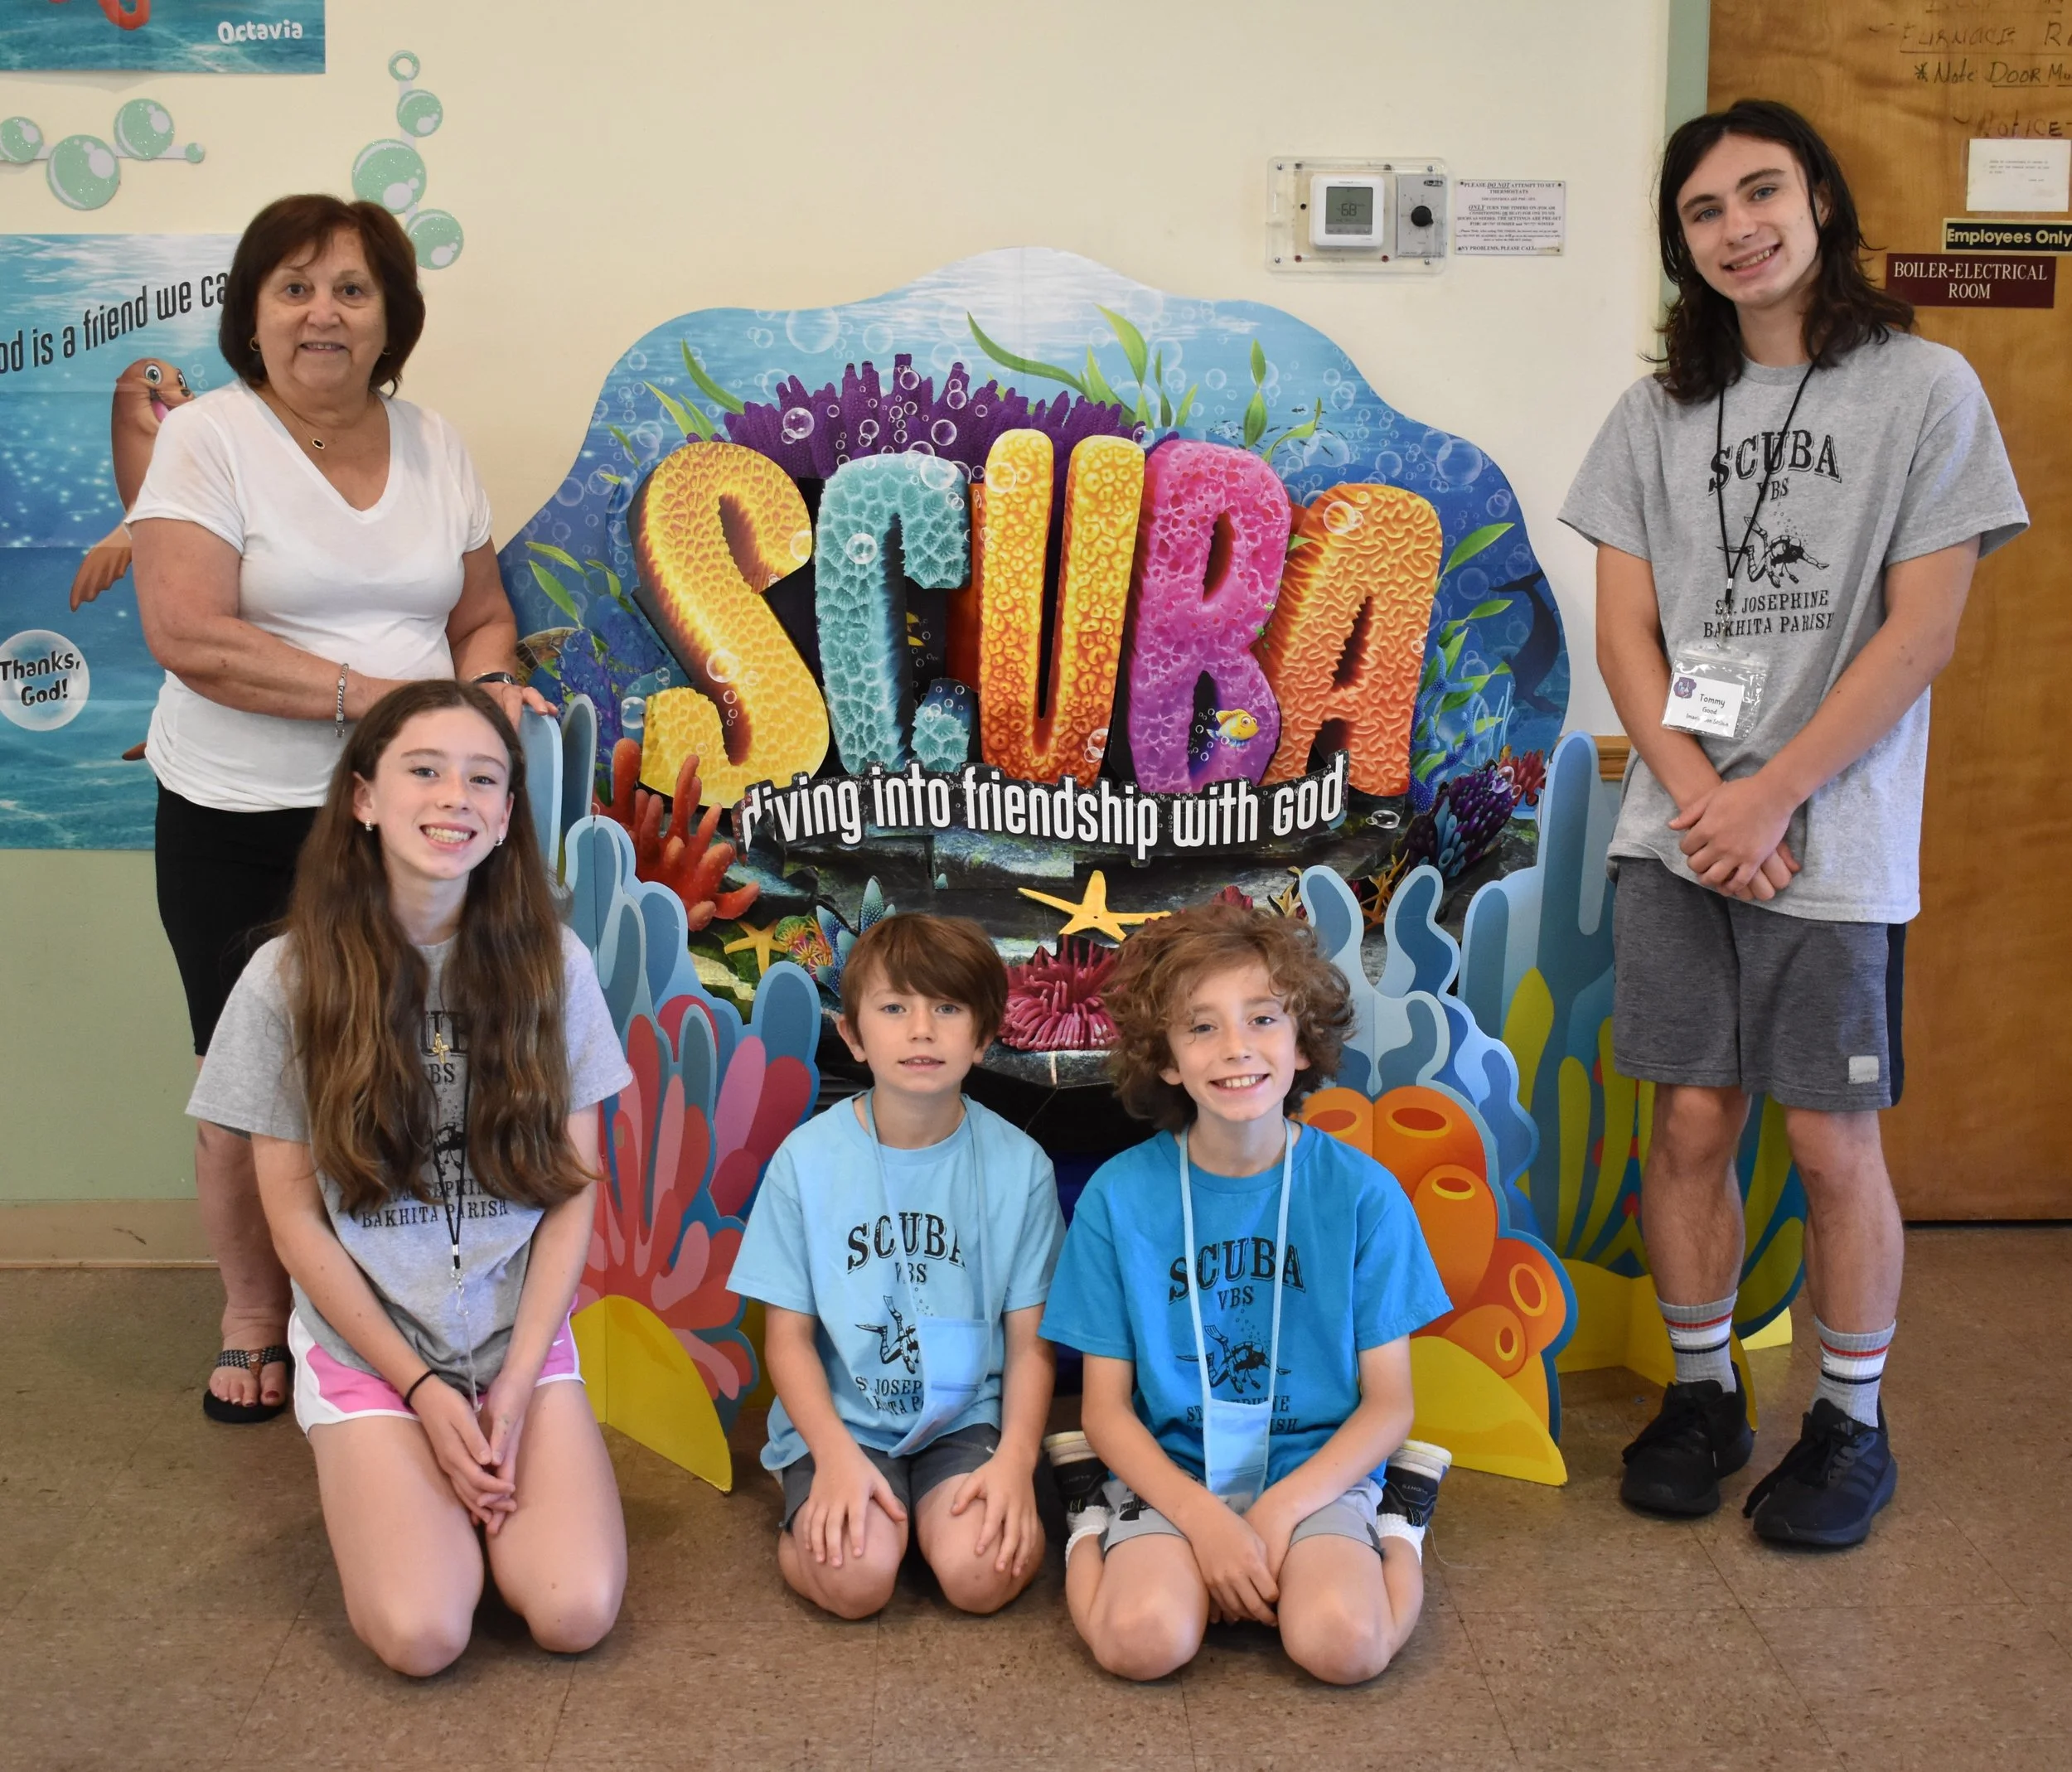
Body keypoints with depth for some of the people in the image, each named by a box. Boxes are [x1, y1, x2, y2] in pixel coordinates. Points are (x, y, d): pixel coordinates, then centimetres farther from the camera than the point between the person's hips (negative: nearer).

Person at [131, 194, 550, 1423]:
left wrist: (489, 682, -7)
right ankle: (254, 1314, 28)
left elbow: (483, 613, 16)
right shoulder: (207, 439, -5)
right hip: (241, 825, -3)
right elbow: (188, 634, -16)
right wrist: (368, 695, -20)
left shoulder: (435, 444, 9)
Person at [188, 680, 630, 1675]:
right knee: (422, 1632, -18)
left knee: (575, 1613, -17)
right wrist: (422, 1389, -9)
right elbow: (294, 1217, -4)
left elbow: (574, 1189, 0)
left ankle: (485, 1471, 13)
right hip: (366, 1340, -1)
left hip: (524, 1332, 1)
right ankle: (385, 1478, 13)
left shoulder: (552, 965, -4)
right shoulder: (291, 978, -7)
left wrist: (516, 1381, -9)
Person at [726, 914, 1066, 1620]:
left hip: (968, 1421, 1)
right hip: (839, 1420, 0)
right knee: (854, 1575, -25)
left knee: (980, 1572, -24)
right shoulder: (808, 1158, -7)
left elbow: (1030, 1340, -1)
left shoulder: (1018, 1165, -5)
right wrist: (836, 1454, -17)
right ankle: (811, 1505, 6)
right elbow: (788, 1334, -3)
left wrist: (1017, 1459, -16)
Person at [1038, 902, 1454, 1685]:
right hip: (1170, 1472, 0)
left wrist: (1281, 1507, -15)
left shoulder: (1362, 1193, -5)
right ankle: (1093, 1531, 2)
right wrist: (1203, 1518, -17)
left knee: (1344, 1643, -27)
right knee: (1144, 1638, -28)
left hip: (1319, 1467, 1)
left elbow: (1387, 1401, -1)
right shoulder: (1120, 1195, -5)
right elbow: (1106, 1406, -2)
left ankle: (1398, 1531, 3)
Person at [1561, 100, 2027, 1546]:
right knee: (1690, 1125, 7)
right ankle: (1704, 1395, 24)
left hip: (1837, 844, -3)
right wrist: (1695, 791, -10)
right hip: (1677, 831, 3)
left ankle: (1852, 1426, 21)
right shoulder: (1658, 415, 9)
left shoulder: (1925, 390, -1)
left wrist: (1766, 799, -12)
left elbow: (1921, 632, -7)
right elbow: (1625, 627, 5)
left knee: (1834, 1143, 3)